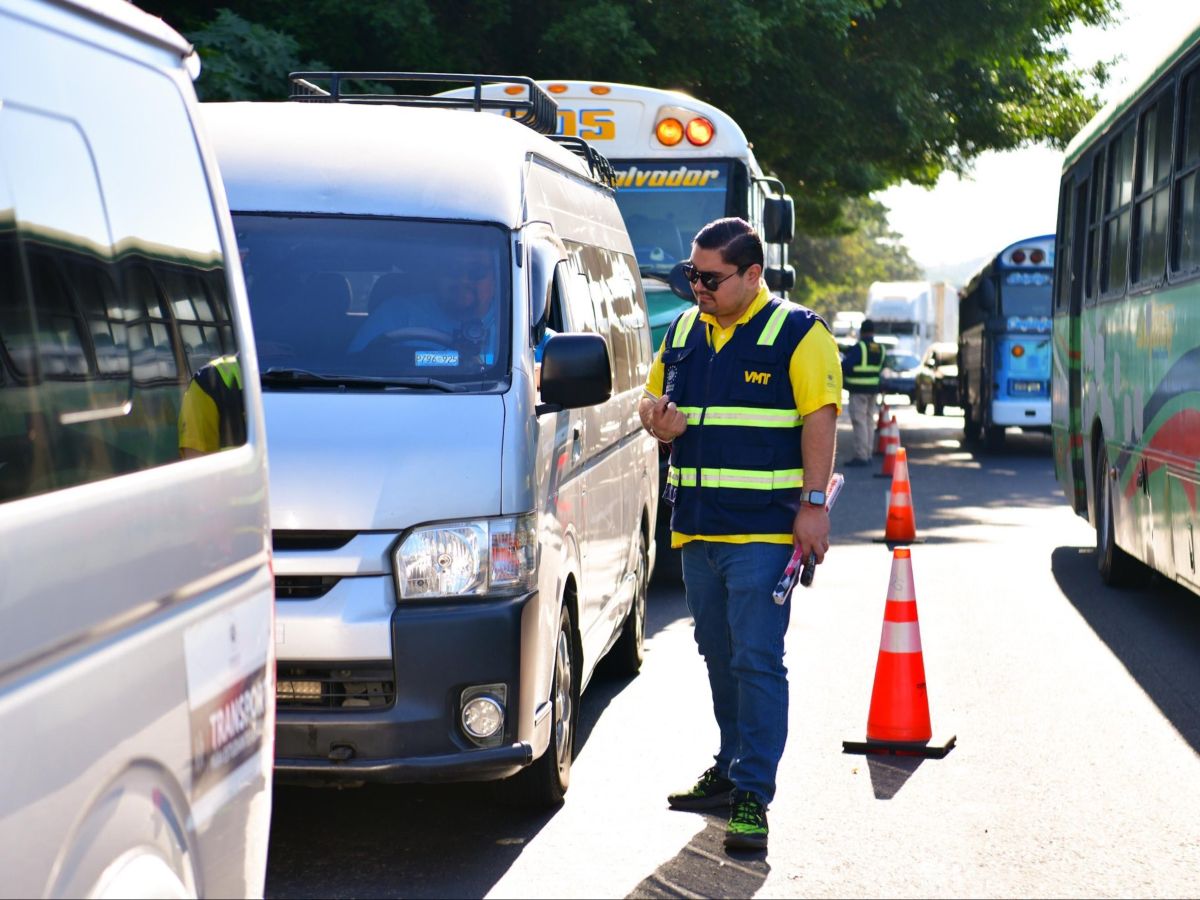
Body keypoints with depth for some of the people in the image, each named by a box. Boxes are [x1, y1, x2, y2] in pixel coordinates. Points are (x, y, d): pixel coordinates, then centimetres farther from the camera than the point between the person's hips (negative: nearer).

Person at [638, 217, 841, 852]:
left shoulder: (796, 334, -5)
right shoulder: (682, 332, 14)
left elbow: (819, 421, -9)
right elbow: (656, 403, 24)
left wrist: (813, 504, -15)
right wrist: (656, 416, -1)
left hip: (764, 530, -7)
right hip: (695, 530, 7)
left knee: (757, 660, -9)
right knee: (719, 658, 15)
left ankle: (753, 794, -6)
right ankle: (731, 771, 28)